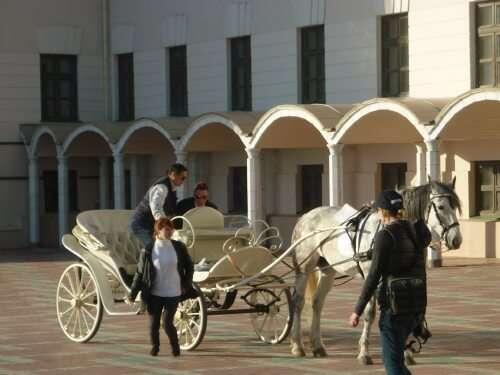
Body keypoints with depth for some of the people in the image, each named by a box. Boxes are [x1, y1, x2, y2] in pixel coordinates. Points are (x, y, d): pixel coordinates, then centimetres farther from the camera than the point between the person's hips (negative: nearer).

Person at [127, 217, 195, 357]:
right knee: (154, 323, 5)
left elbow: (189, 267, 10)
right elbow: (140, 273, -2)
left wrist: (187, 285, 1)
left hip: (173, 293, 0)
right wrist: (132, 294, -5)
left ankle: (175, 347, 18)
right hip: (154, 294, 0)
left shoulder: (179, 248, -1)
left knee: (167, 323, -7)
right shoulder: (148, 251, -6)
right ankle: (154, 347, 31)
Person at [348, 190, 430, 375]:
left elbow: (374, 275, -15)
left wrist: (357, 311, -11)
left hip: (395, 304, -7)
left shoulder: (385, 235, -13)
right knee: (395, 356, 23)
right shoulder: (415, 232, 8)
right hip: (418, 303, 7)